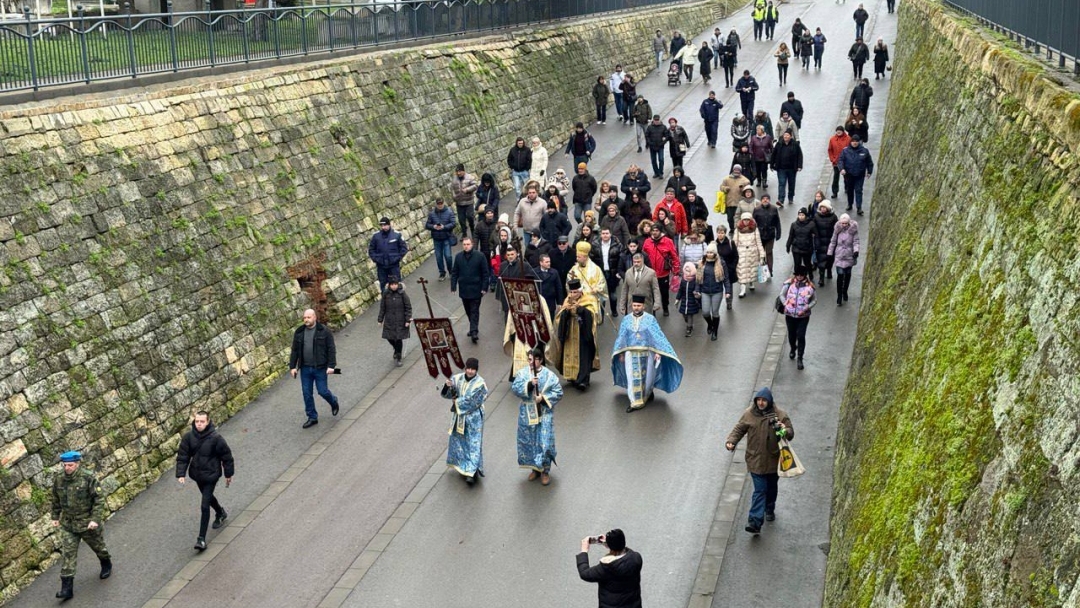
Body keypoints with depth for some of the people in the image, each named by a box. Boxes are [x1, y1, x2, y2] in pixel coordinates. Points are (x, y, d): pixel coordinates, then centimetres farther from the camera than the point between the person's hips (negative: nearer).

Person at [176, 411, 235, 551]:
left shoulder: (215, 438, -21)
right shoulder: (188, 437, -11)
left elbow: (226, 456, -9)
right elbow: (182, 456, -4)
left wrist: (228, 474, -1)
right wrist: (181, 474, -14)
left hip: (211, 476, -5)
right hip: (197, 475, 5)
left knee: (205, 506, -8)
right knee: (208, 497, 28)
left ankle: (202, 538, -3)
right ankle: (221, 513, 58)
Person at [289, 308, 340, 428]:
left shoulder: (324, 331, -8)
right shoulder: (299, 332, 4)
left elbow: (331, 349, -8)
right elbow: (294, 351, 9)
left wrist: (331, 365, -14)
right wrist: (292, 367, 4)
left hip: (320, 368, -4)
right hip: (305, 368, 4)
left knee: (322, 391, 0)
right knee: (307, 393, 6)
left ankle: (333, 402, 33)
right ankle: (312, 417, 18)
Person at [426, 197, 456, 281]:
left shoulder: (449, 212, -5)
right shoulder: (431, 213, 1)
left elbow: (452, 224, -9)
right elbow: (427, 225, 1)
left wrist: (444, 227, -24)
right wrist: (433, 226, -20)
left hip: (447, 237, -3)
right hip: (436, 238, 3)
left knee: (448, 256, -6)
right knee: (439, 257, 7)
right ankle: (442, 273, 22)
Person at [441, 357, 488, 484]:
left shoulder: (480, 384, -15)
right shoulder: (457, 378, -3)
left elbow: (472, 402, -18)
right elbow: (447, 394, -5)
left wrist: (457, 402, -10)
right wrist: (448, 386, -26)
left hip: (473, 418, -5)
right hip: (459, 416, 5)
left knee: (473, 444, -4)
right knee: (458, 441, 16)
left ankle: (472, 472, -4)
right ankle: (462, 466, 35)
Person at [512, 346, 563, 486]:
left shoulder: (549, 375, -9)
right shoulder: (522, 373, -2)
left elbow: (558, 392, -7)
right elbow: (515, 388, -13)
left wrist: (544, 398, -20)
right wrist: (529, 384, -28)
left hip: (544, 413, -3)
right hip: (527, 413, 3)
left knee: (544, 442, -3)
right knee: (528, 442, 12)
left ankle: (545, 471, 13)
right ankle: (534, 468, 30)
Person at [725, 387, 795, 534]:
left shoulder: (780, 415, -8)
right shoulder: (749, 414, -6)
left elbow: (790, 434, -3)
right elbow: (738, 429, 3)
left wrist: (785, 431, -27)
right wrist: (731, 441, -15)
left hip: (773, 460, 2)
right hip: (756, 461, -2)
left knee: (771, 488, 21)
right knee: (760, 490, -9)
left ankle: (769, 510, 47)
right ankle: (755, 522, -12)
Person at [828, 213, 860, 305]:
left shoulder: (853, 229, -8)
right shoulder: (838, 229, -5)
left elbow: (856, 241, -7)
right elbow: (833, 241, 4)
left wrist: (856, 250, -25)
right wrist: (830, 253, 6)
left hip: (849, 256, 1)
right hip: (839, 255, -1)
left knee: (847, 274, 15)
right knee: (840, 275, -8)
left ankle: (845, 292, 36)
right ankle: (839, 296, -3)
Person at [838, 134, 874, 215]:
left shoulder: (864, 151, -2)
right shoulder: (845, 151, -4)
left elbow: (869, 162, 8)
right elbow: (840, 160, -7)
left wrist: (869, 172, 9)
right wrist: (842, 168, -24)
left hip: (859, 176, -1)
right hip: (848, 175, 1)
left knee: (858, 191, -5)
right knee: (849, 190, 15)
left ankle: (859, 208, -7)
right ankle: (849, 204, 32)